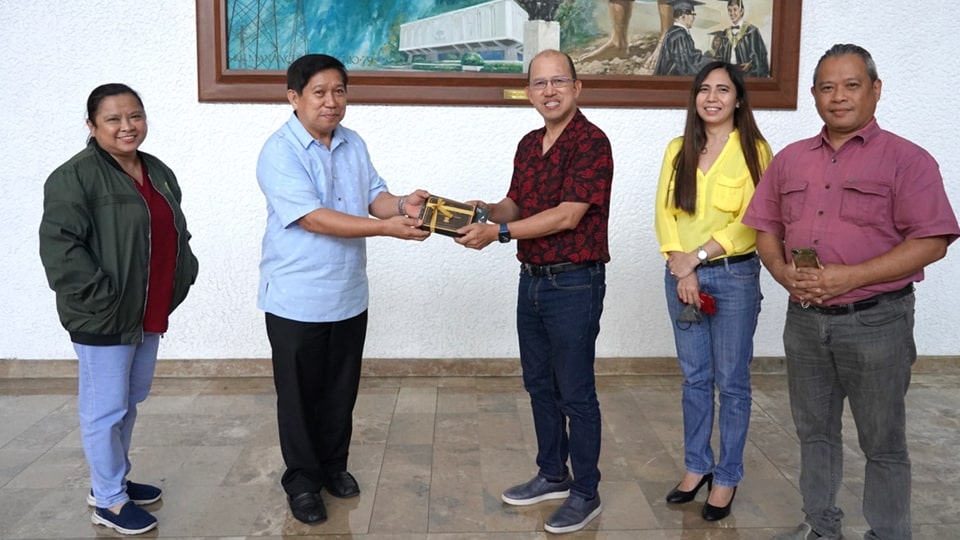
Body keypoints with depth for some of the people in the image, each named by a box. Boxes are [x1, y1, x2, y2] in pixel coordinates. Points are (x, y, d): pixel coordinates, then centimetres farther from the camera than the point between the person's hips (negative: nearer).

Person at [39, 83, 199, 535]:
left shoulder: (158, 172, 10)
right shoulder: (75, 177, -15)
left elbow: (175, 234, 19)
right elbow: (59, 248, -21)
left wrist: (181, 281, 8)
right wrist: (101, 299, -22)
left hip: (148, 313, 8)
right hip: (103, 319, -8)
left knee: (131, 402, 20)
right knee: (106, 408, 4)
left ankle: (115, 479, 37)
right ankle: (108, 500, 20)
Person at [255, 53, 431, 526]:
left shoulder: (354, 144, 5)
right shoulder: (279, 152, -17)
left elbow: (374, 195, 6)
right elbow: (313, 218, -26)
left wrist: (402, 204, -18)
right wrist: (388, 228, -31)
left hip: (349, 296, 6)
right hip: (296, 300, -6)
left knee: (341, 390, 17)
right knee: (299, 395, 9)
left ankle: (334, 465, 36)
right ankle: (301, 480, 26)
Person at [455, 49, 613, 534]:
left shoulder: (591, 142, -15)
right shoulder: (529, 145, 10)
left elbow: (568, 216, -21)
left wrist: (499, 232, -21)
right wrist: (487, 211, -5)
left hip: (574, 284, -8)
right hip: (532, 279, 8)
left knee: (575, 393, 2)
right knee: (539, 384, 17)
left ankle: (585, 494, 19)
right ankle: (552, 475, 34)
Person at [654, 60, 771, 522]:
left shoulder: (753, 151, -5)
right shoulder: (677, 150, 8)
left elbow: (749, 224, -11)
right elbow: (664, 213, 1)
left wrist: (697, 256, -15)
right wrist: (682, 269, -11)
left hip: (734, 277, -4)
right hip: (681, 276, 4)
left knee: (731, 381, 6)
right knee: (694, 377, 13)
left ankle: (727, 476, 20)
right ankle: (696, 466, 28)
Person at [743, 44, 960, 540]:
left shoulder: (906, 160, -7)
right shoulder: (789, 160, 8)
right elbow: (766, 227, 11)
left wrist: (852, 276, -22)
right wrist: (783, 271, -9)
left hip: (876, 321, -4)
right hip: (804, 319, 5)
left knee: (883, 442, 8)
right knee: (814, 430, 17)